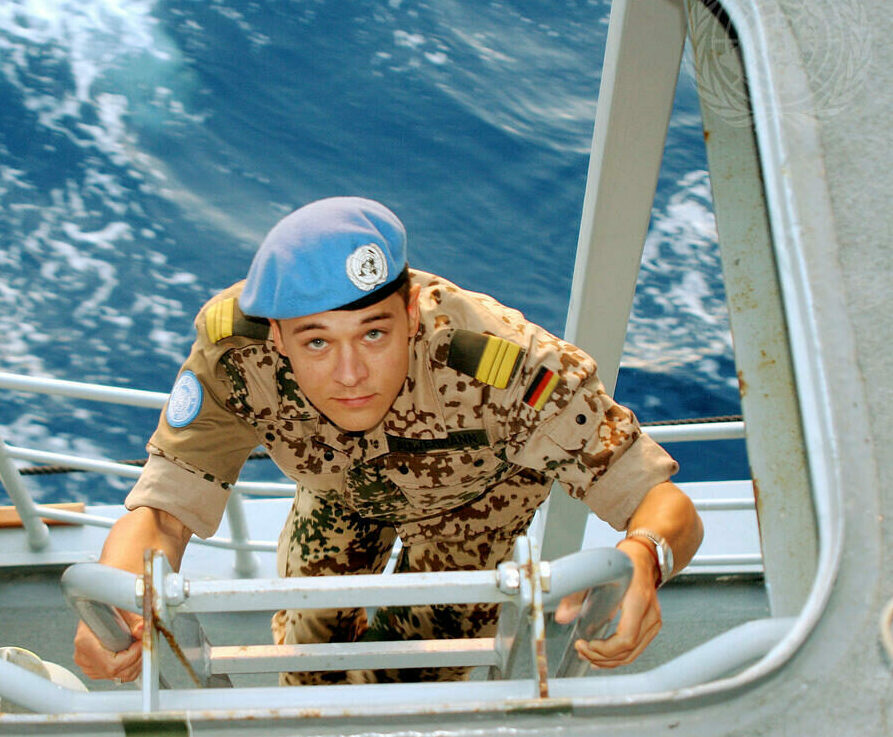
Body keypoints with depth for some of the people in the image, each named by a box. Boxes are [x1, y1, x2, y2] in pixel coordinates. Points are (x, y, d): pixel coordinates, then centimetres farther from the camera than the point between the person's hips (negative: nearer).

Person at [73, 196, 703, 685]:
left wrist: (642, 558, -69)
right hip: (339, 493, 2)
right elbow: (161, 509, -35)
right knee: (309, 673, 8)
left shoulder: (507, 366, -46)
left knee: (410, 681, -3)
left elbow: (670, 506, -44)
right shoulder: (234, 350, -39)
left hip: (475, 494, -2)